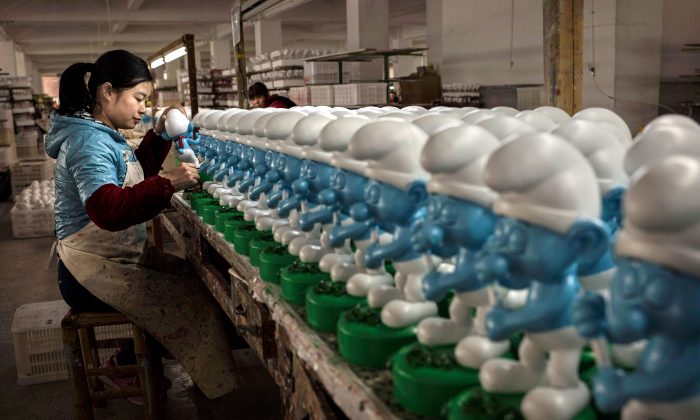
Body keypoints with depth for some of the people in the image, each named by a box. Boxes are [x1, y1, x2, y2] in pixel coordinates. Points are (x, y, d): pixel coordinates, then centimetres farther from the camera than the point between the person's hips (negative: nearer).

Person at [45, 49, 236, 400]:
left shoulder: (103, 135, 11)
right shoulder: (89, 141, -20)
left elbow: (135, 174, 27)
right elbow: (109, 209, -35)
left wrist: (160, 133, 15)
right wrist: (168, 183, -35)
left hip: (123, 255, 10)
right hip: (93, 270, -10)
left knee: (195, 277, 9)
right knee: (194, 302, -16)